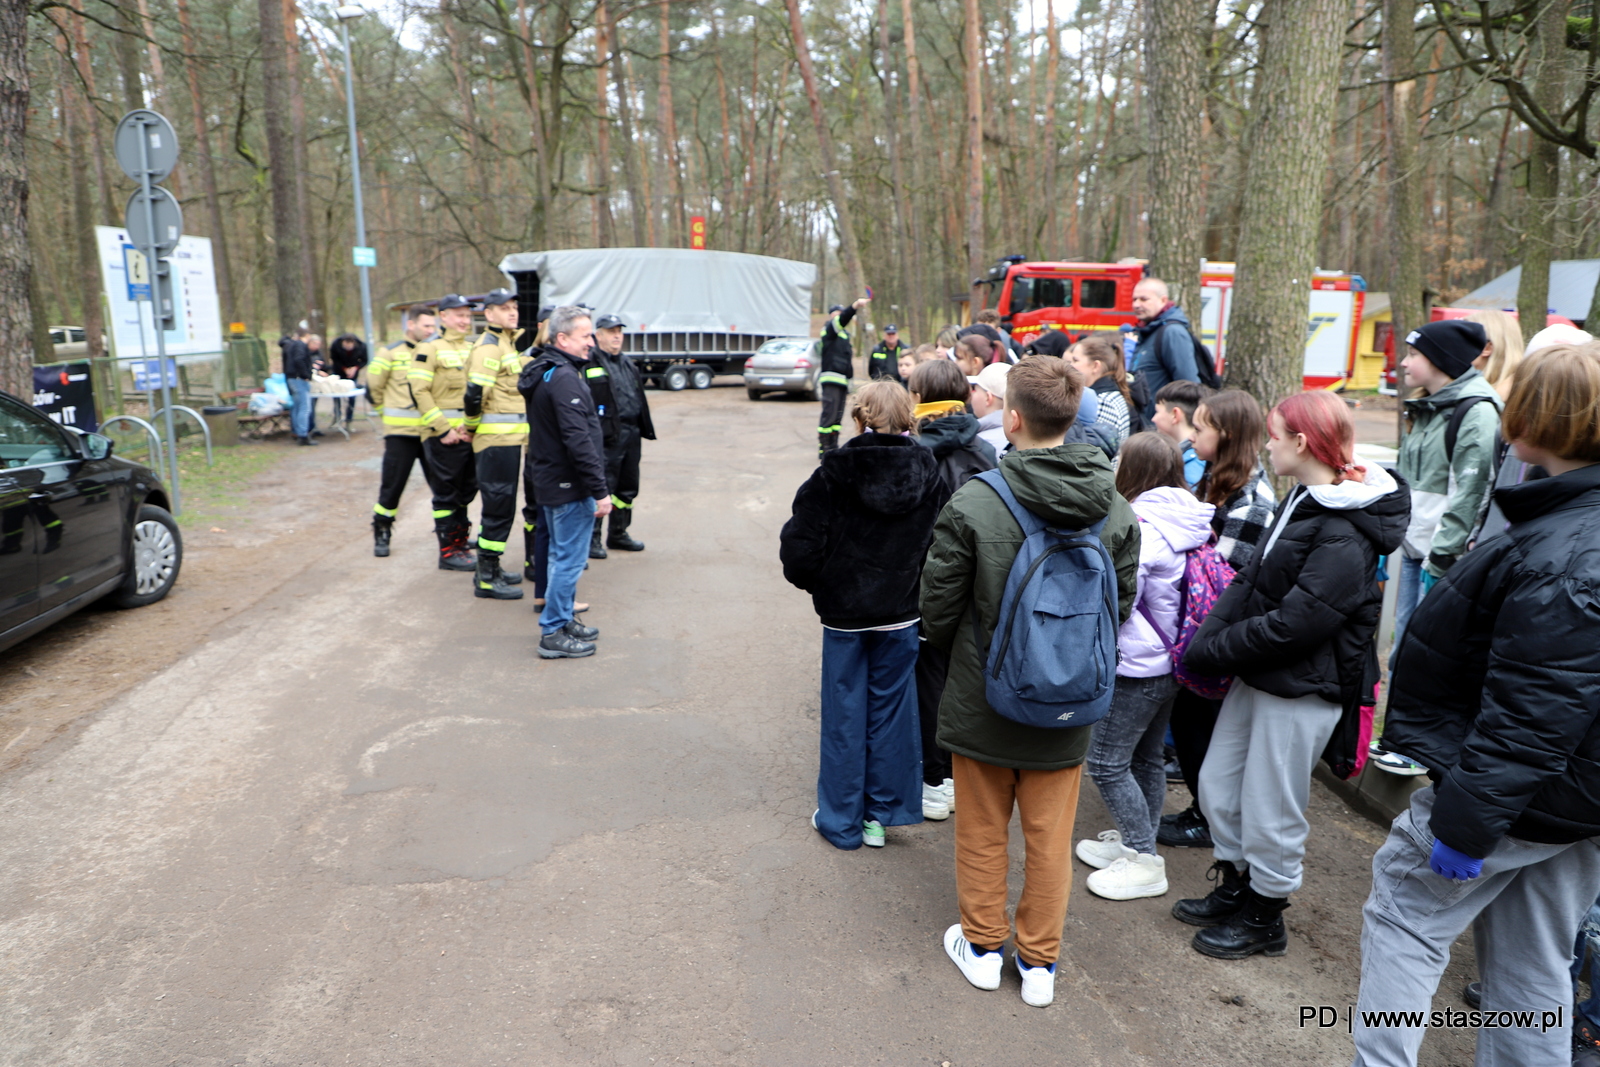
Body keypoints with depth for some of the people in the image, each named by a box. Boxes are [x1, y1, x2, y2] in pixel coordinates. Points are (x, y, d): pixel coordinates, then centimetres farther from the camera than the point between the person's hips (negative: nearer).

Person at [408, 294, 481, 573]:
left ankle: (460, 542, 26)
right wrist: (443, 429, -17)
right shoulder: (429, 349, -6)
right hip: (443, 435, -6)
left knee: (466, 490, 13)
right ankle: (448, 551, 8)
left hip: (471, 434, 6)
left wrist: (473, 425, 4)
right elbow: (420, 391, -12)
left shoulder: (473, 348, 14)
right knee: (446, 493, 0)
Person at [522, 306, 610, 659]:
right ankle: (553, 634, 5)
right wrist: (600, 490, -22)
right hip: (569, 486, -10)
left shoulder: (543, 373, 13)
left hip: (550, 481, 10)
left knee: (561, 555, 19)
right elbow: (578, 441, -25)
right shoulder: (564, 378, -20)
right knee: (569, 560, -3)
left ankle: (564, 619, 30)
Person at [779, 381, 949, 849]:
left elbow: (800, 547, -15)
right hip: (901, 614, 2)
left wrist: (812, 582, 5)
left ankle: (841, 820, 20)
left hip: (843, 613, -2)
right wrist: (915, 584, 10)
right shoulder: (928, 475, -5)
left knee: (845, 714, 9)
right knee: (891, 710, 13)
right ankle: (881, 814, 22)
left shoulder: (833, 475, -15)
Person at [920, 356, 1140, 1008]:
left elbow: (939, 608, -12)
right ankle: (1039, 963, 31)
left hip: (983, 701, -3)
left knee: (982, 832, 17)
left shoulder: (974, 502, -21)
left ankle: (983, 946, 34)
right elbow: (1121, 605, 1)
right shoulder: (1116, 510, -9)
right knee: (1050, 839, 17)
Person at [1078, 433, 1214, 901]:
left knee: (1107, 762, -1)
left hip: (1136, 664, -10)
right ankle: (1134, 842, 32)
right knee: (1147, 757, 19)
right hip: (1167, 661, 10)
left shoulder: (1141, 526, -21)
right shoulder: (1188, 523, 6)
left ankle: (1144, 862, 7)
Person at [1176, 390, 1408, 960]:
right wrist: (1206, 637, -7)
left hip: (1302, 689, -9)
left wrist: (1214, 650, -16)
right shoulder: (1301, 502, 9)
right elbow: (1249, 579, 6)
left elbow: (1295, 623, -26)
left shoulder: (1345, 534, -22)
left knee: (1270, 808, 7)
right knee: (1218, 784, 18)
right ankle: (1233, 889, 38)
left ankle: (1264, 918, 29)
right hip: (1257, 675, 9)